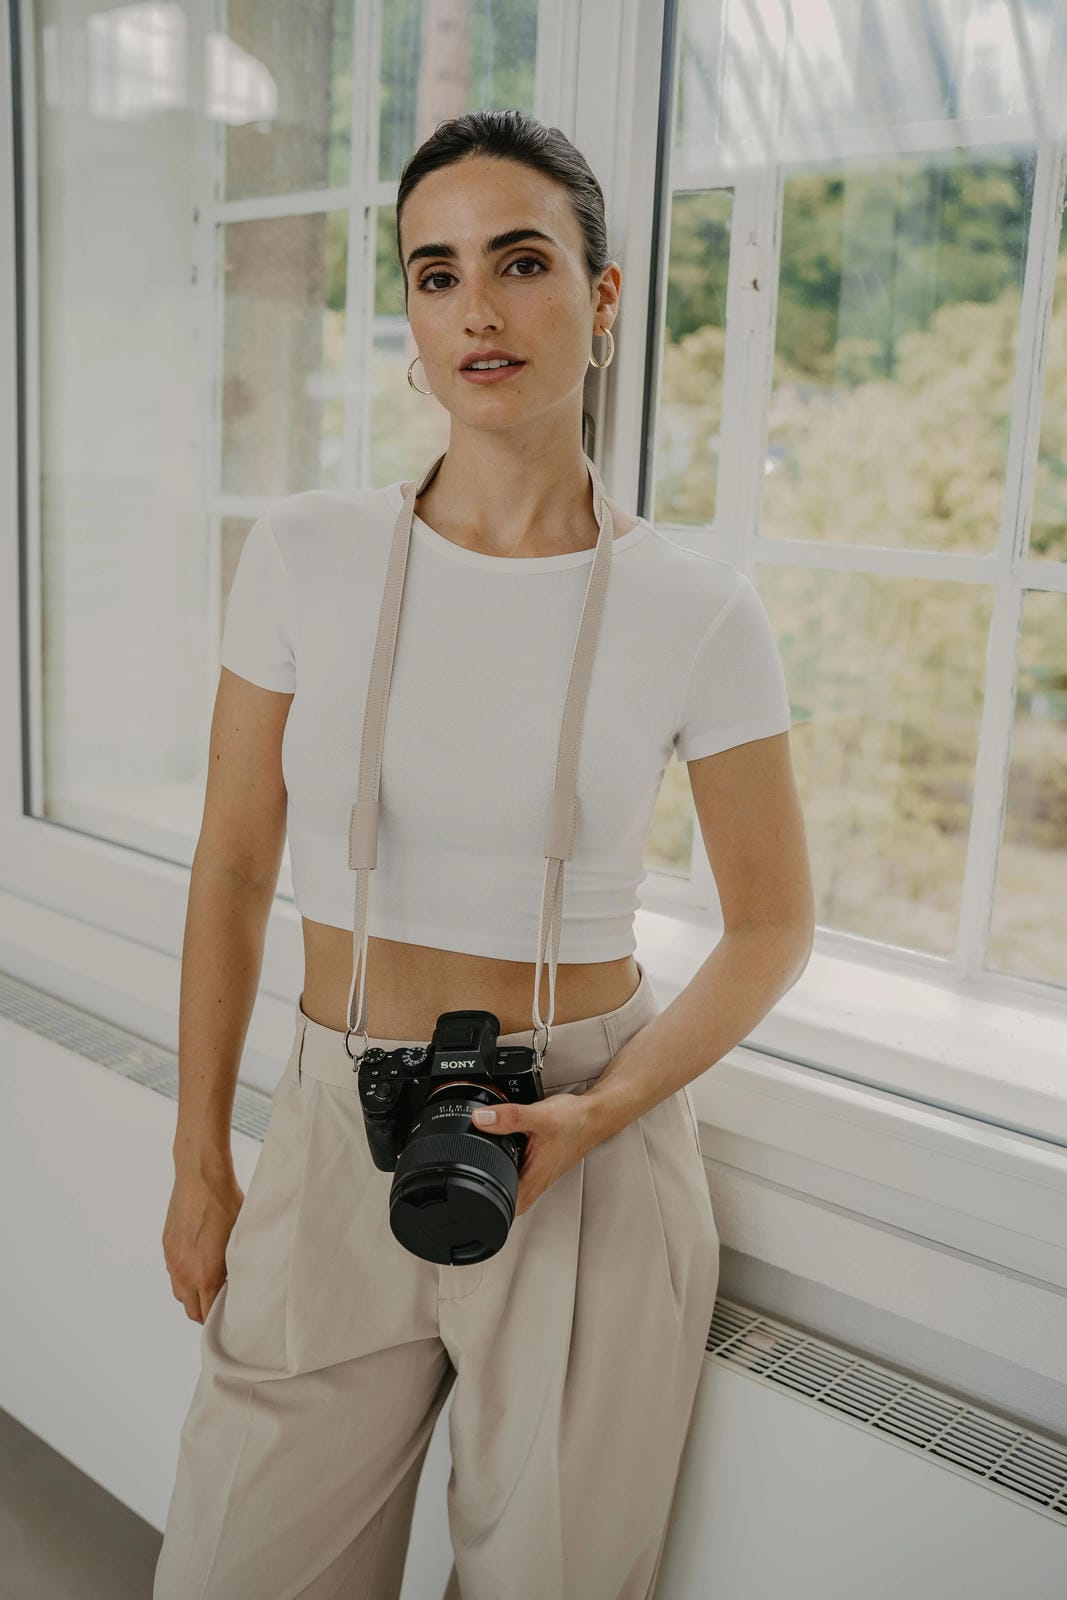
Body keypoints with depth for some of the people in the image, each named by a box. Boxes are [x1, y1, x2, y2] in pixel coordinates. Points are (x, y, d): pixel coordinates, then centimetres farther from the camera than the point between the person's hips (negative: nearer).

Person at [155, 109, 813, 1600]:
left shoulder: (698, 612, -10)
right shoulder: (306, 554, -6)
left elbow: (774, 927, 0)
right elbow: (232, 871, 1)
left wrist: (600, 1116, -14)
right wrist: (200, 1164, 6)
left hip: (590, 1157, -1)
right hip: (336, 1140, 2)